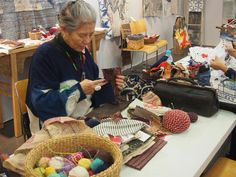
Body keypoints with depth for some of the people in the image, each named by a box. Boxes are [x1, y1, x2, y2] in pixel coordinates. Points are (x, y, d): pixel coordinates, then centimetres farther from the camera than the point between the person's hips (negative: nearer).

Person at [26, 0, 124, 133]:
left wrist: (110, 85, -6)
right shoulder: (44, 55, -15)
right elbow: (41, 104, -20)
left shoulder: (83, 51, 5)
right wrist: (79, 90, -22)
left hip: (89, 117, 7)